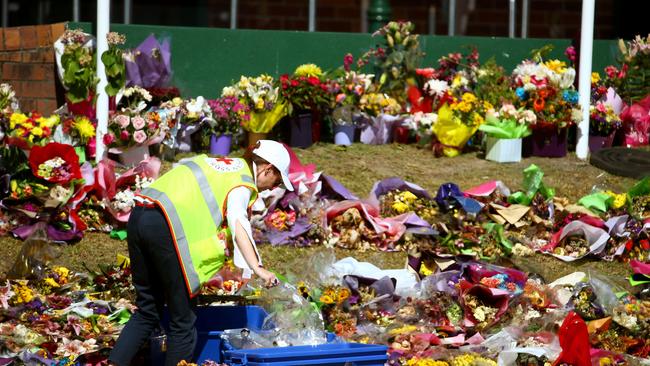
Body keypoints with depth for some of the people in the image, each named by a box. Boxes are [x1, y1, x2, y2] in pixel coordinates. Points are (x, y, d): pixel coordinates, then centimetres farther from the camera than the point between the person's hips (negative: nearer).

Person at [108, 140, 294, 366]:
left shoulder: (223, 165, 28)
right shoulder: (243, 183, 3)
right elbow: (238, 222, -15)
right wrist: (257, 268, -25)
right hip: (165, 228, -8)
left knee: (147, 311, 18)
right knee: (183, 319, 3)